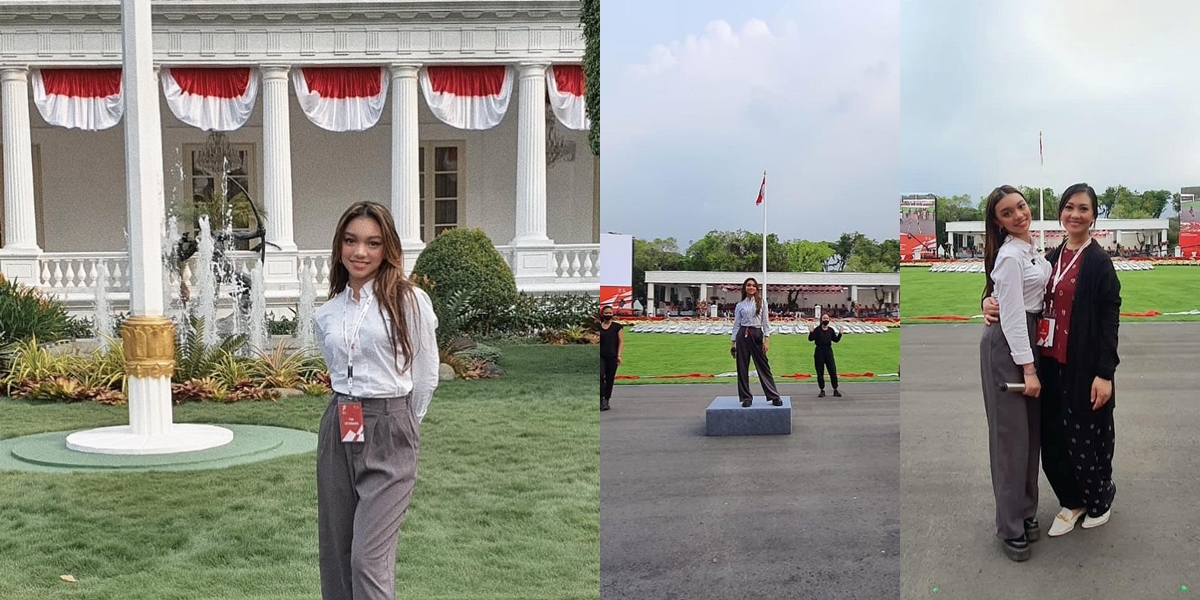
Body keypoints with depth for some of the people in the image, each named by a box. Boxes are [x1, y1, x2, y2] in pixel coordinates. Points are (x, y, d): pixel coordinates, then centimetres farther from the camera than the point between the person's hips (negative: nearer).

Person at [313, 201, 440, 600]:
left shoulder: (409, 301, -6)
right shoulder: (326, 314, 9)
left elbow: (426, 378, 0)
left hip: (389, 434, -5)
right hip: (337, 431, 6)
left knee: (369, 559, -10)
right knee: (334, 552, 9)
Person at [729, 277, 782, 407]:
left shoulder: (761, 302, 7)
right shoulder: (740, 305, 9)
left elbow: (765, 322, 4)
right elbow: (736, 325, 9)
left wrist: (767, 339, -4)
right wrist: (732, 343, 5)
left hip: (757, 335, -1)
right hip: (743, 336, 1)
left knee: (763, 366, -1)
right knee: (742, 367, 0)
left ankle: (774, 396, 3)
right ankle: (746, 397, 8)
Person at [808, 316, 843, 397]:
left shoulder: (831, 330, 8)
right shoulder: (817, 330, -2)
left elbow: (835, 340, 10)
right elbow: (811, 339, -10)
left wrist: (840, 334, -4)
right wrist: (811, 332, -26)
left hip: (828, 350, 2)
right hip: (819, 351, -2)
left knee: (833, 371, 0)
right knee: (820, 372, 2)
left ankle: (835, 390, 9)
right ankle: (822, 391, 12)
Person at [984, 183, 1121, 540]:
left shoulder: (1099, 262, -8)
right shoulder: (1051, 259, 10)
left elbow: (1110, 320, -11)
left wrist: (1104, 373, -17)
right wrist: (993, 302, -4)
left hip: (1085, 367, -6)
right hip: (1052, 363, 6)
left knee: (1085, 437, 7)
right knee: (1053, 437, 9)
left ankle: (1100, 498, 31)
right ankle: (1072, 501, 29)